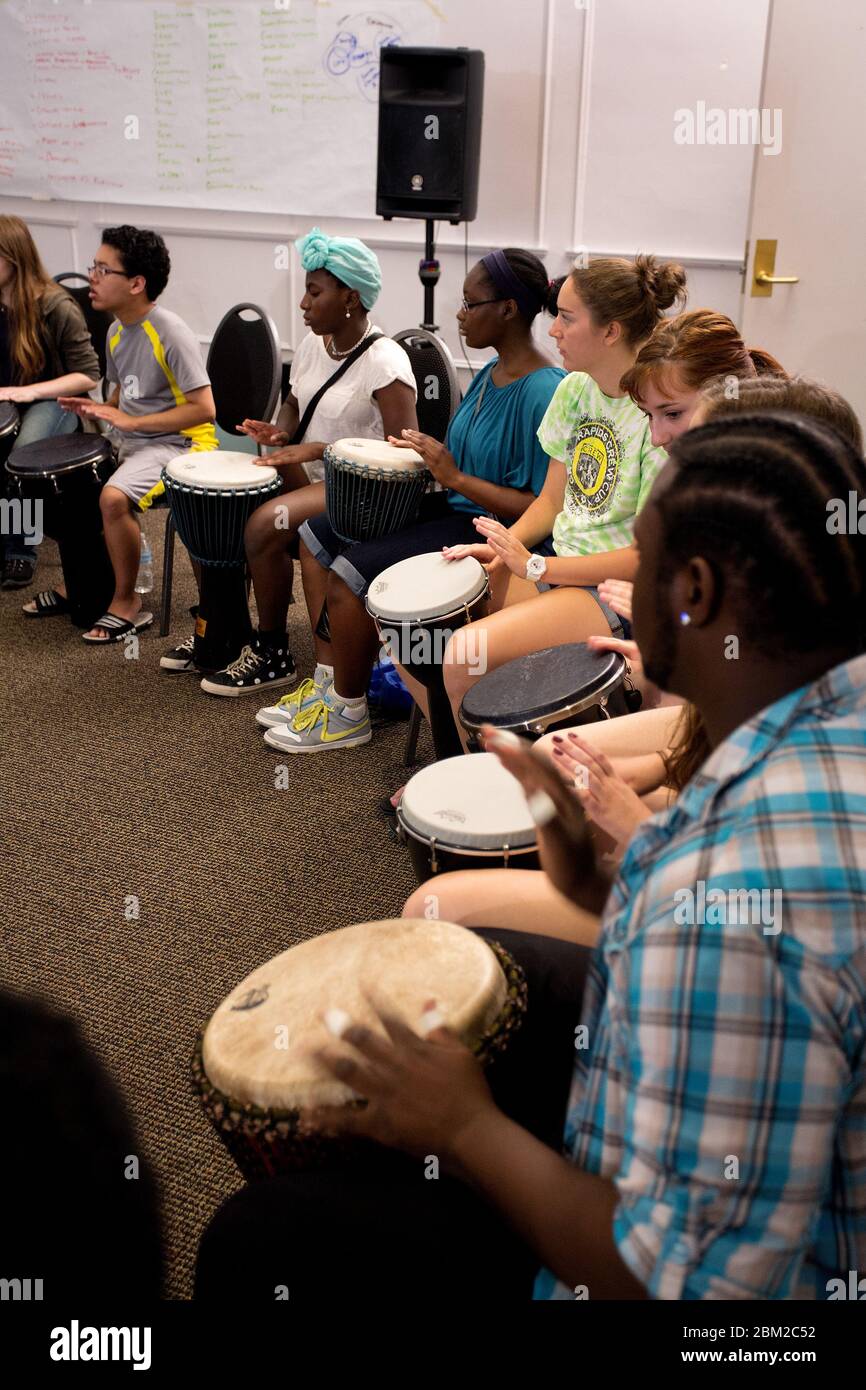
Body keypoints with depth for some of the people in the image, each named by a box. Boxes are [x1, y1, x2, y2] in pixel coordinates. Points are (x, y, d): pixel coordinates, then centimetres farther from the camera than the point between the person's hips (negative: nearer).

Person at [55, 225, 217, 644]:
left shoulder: (171, 334, -18)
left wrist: (131, 422, -22)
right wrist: (97, 410, -2)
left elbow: (204, 409, -22)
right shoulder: (117, 331, 8)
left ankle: (127, 604, -11)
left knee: (113, 497, -30)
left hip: (179, 442, -9)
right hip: (131, 438, 9)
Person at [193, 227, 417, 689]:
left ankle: (272, 655, -11)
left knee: (265, 525, -30)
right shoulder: (312, 345, 5)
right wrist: (280, 433, -3)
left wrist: (317, 449, -25)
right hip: (309, 474, 9)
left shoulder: (384, 362, -19)